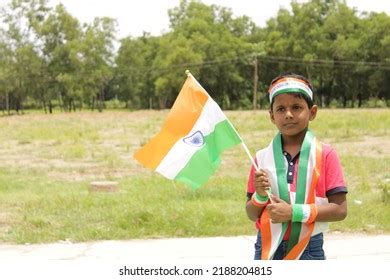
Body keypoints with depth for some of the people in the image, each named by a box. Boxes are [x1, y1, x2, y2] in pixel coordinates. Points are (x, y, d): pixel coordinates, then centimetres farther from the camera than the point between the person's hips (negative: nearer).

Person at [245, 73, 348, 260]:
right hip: (268, 249, 2)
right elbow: (252, 215, 6)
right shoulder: (262, 158, 2)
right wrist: (260, 196, -15)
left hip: (308, 250, -2)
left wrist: (294, 212, -18)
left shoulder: (324, 155, -5)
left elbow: (340, 209, -10)